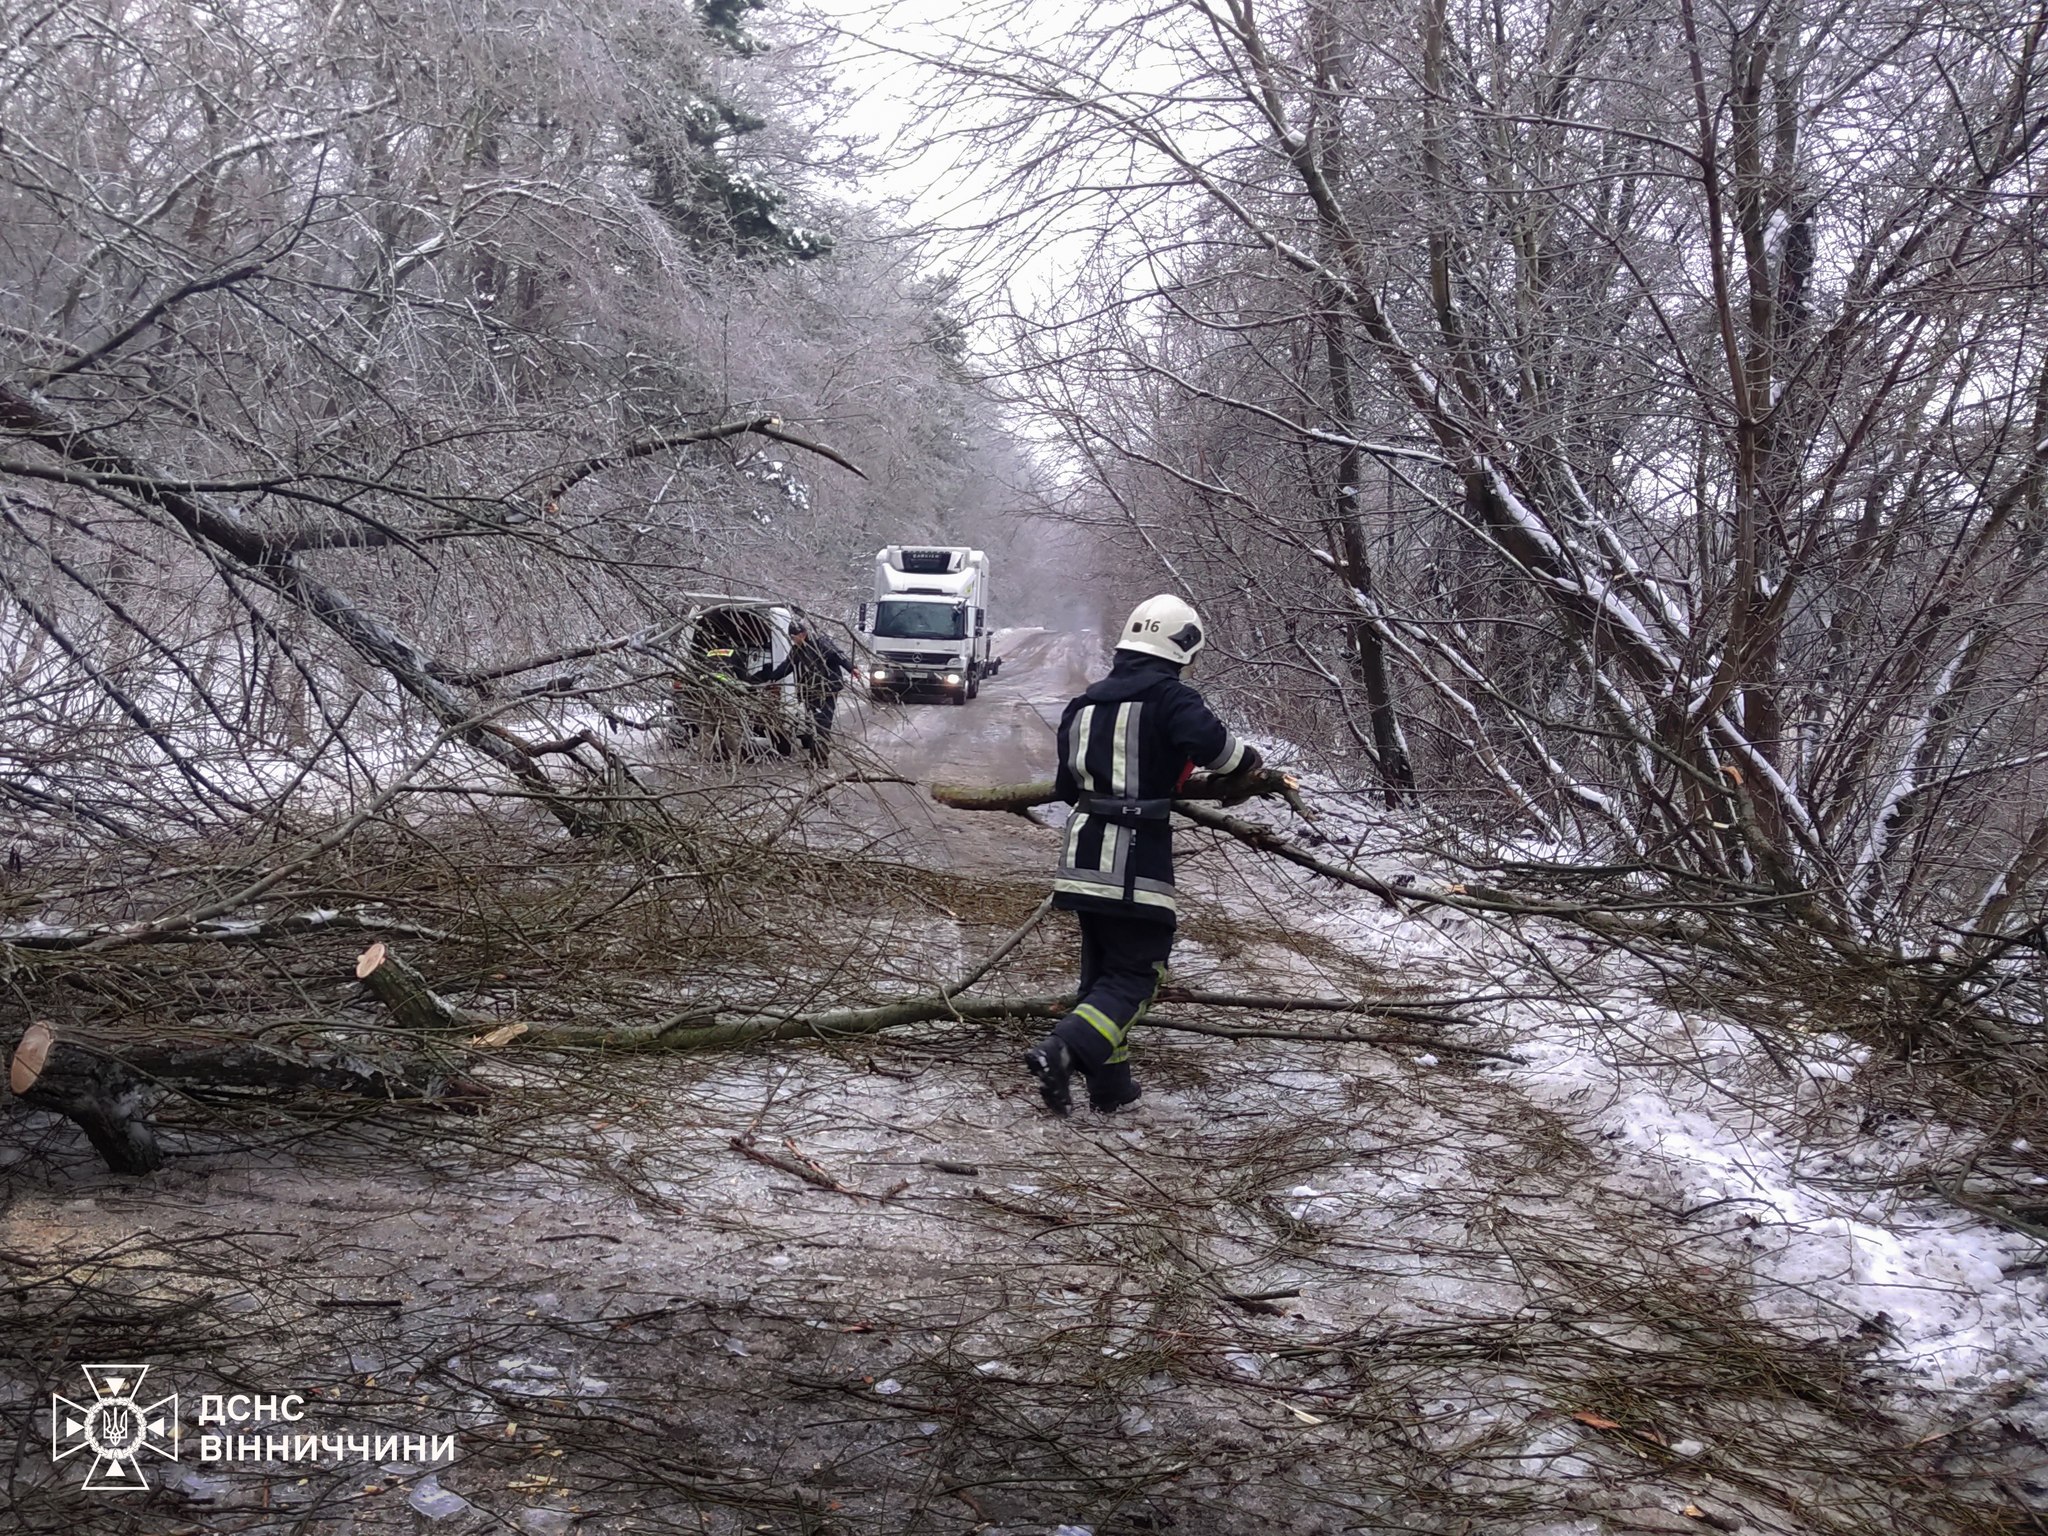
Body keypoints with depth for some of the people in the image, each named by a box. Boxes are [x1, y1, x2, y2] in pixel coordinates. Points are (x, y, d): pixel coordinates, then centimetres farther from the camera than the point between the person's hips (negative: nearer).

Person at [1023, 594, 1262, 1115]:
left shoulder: (1085, 704, 15)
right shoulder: (1168, 696, -7)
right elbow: (1209, 740, -24)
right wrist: (1246, 762, -5)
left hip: (1083, 854, 7)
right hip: (1137, 864, -7)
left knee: (1101, 968, 17)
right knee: (1135, 973, 0)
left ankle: (1110, 1082, 18)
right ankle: (1061, 1052, -18)